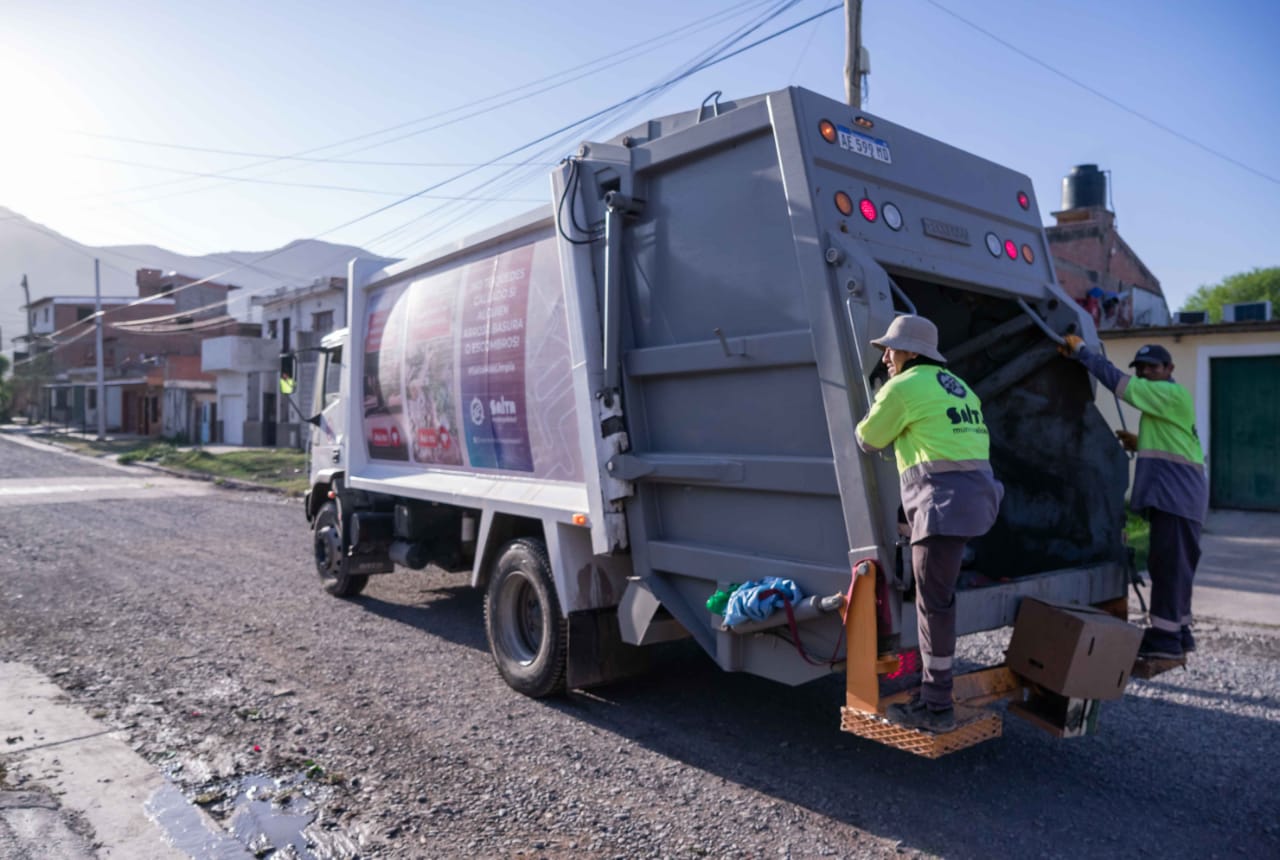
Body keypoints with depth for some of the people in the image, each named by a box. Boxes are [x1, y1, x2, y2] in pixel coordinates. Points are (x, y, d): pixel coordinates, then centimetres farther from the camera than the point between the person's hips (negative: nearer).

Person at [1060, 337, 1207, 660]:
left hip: (1177, 495, -11)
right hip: (1171, 494, 11)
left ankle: (1165, 639, -6)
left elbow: (1117, 381, -16)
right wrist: (1139, 444, 15)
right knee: (1170, 564, 14)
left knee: (1169, 564, -9)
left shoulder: (1172, 394, -8)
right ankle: (1178, 633, 22)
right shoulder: (1162, 401, 23)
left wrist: (1081, 350, -12)